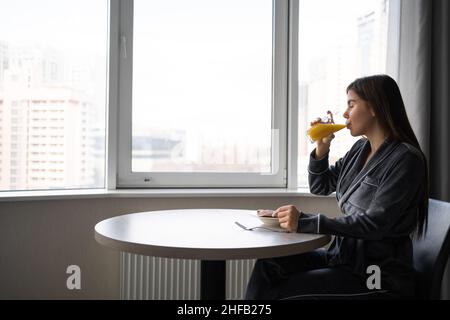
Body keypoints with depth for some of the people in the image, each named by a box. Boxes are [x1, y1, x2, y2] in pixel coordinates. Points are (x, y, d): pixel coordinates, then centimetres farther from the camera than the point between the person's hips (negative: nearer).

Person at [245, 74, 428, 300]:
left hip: (378, 275, -7)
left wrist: (304, 222, -28)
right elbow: (320, 187, 18)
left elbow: (374, 224, -23)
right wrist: (322, 147, 0)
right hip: (343, 256, 7)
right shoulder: (360, 149, 8)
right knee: (268, 265, -10)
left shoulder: (406, 159, -16)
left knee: (282, 291, -17)